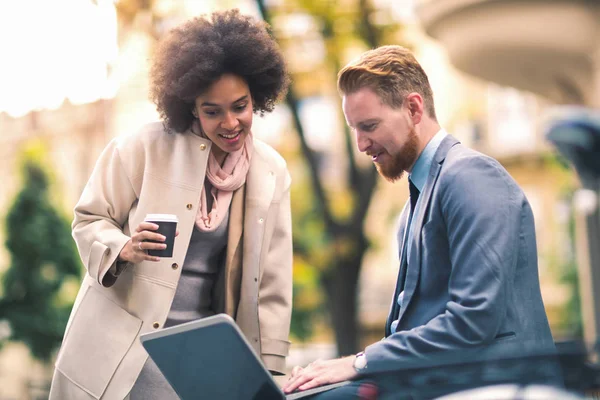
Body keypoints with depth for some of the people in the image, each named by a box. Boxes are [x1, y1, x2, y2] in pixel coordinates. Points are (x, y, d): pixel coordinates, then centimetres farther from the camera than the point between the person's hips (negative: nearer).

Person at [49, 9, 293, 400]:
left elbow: (272, 280, 4)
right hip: (124, 347, -2)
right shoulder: (146, 147, -8)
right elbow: (88, 220, 0)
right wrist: (123, 248, -22)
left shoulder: (272, 172, 2)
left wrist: (268, 368, 2)